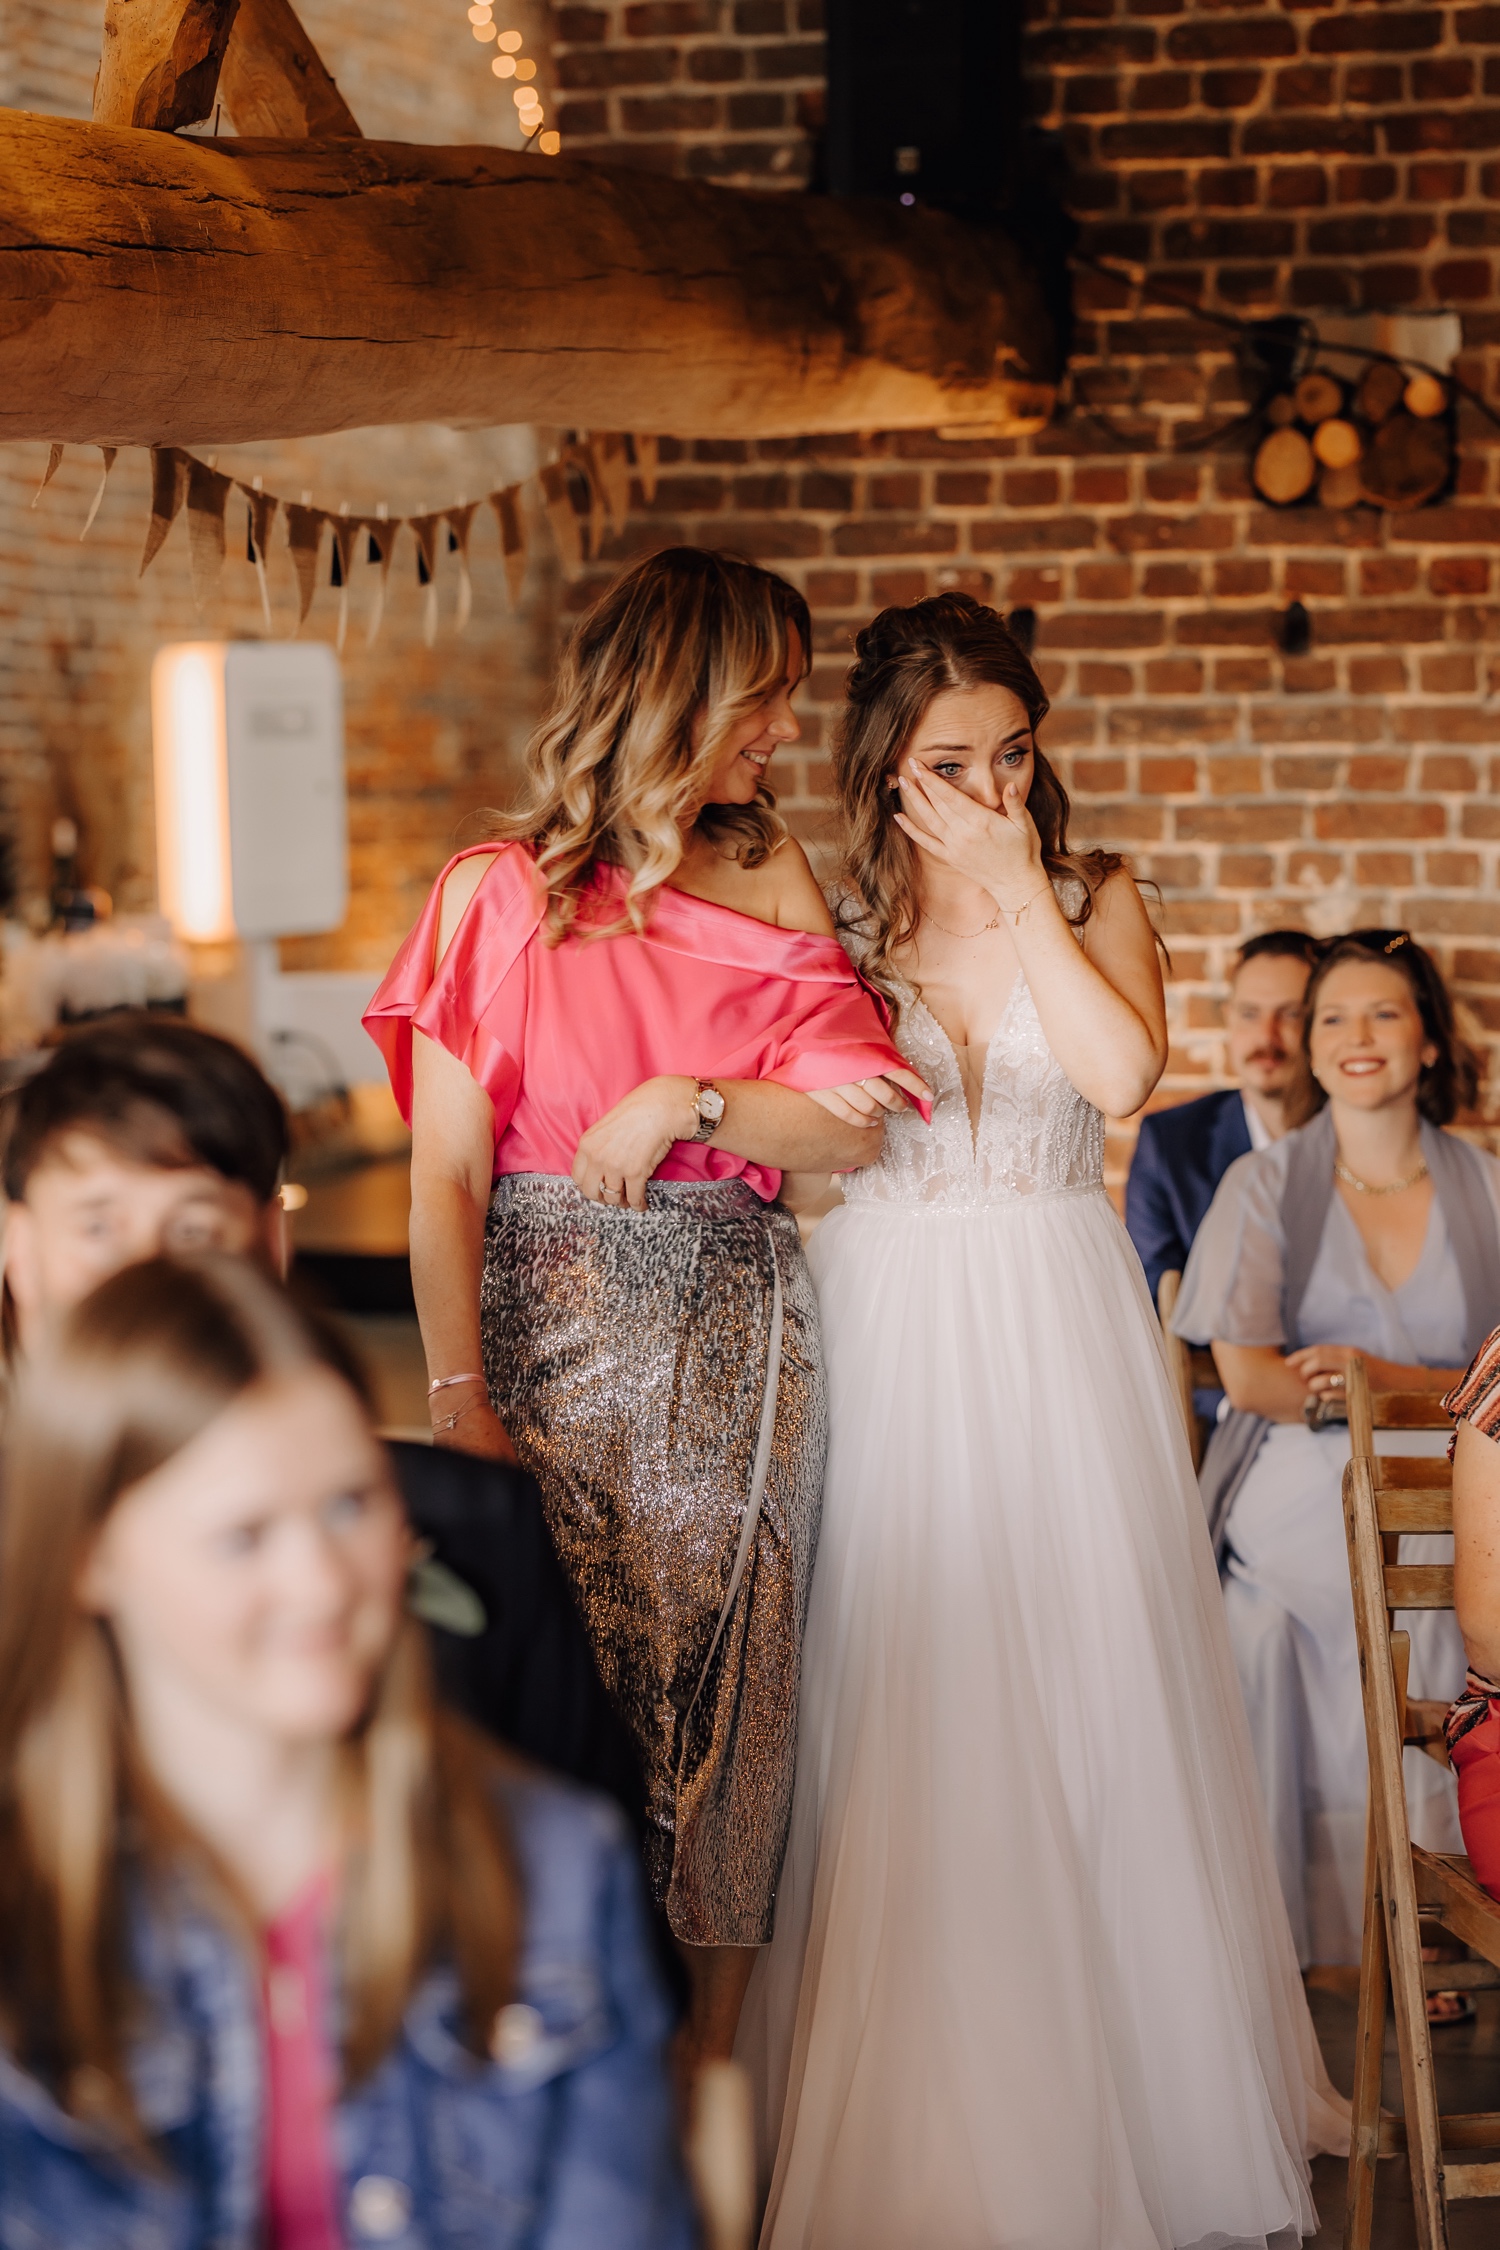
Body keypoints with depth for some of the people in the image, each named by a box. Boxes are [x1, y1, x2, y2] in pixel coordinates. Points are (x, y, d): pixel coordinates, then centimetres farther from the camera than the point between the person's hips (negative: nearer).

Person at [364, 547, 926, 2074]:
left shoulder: (768, 878, 10)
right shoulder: (497, 891, 1)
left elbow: (858, 1124, 3)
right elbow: (445, 1177, -4)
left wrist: (693, 1101, -12)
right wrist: (459, 1395, -13)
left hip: (735, 1335, 2)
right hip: (549, 1326, -2)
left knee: (720, 1687, 1)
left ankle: (702, 2071, 11)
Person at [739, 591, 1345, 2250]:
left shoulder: (1095, 898, 6)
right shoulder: (827, 915, 3)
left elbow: (1122, 1071, -14)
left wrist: (1017, 890, -10)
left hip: (1057, 1332, 1)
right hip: (885, 1340, 0)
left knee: (1083, 1698, 4)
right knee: (896, 1722, 1)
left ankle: (1107, 2095, 20)